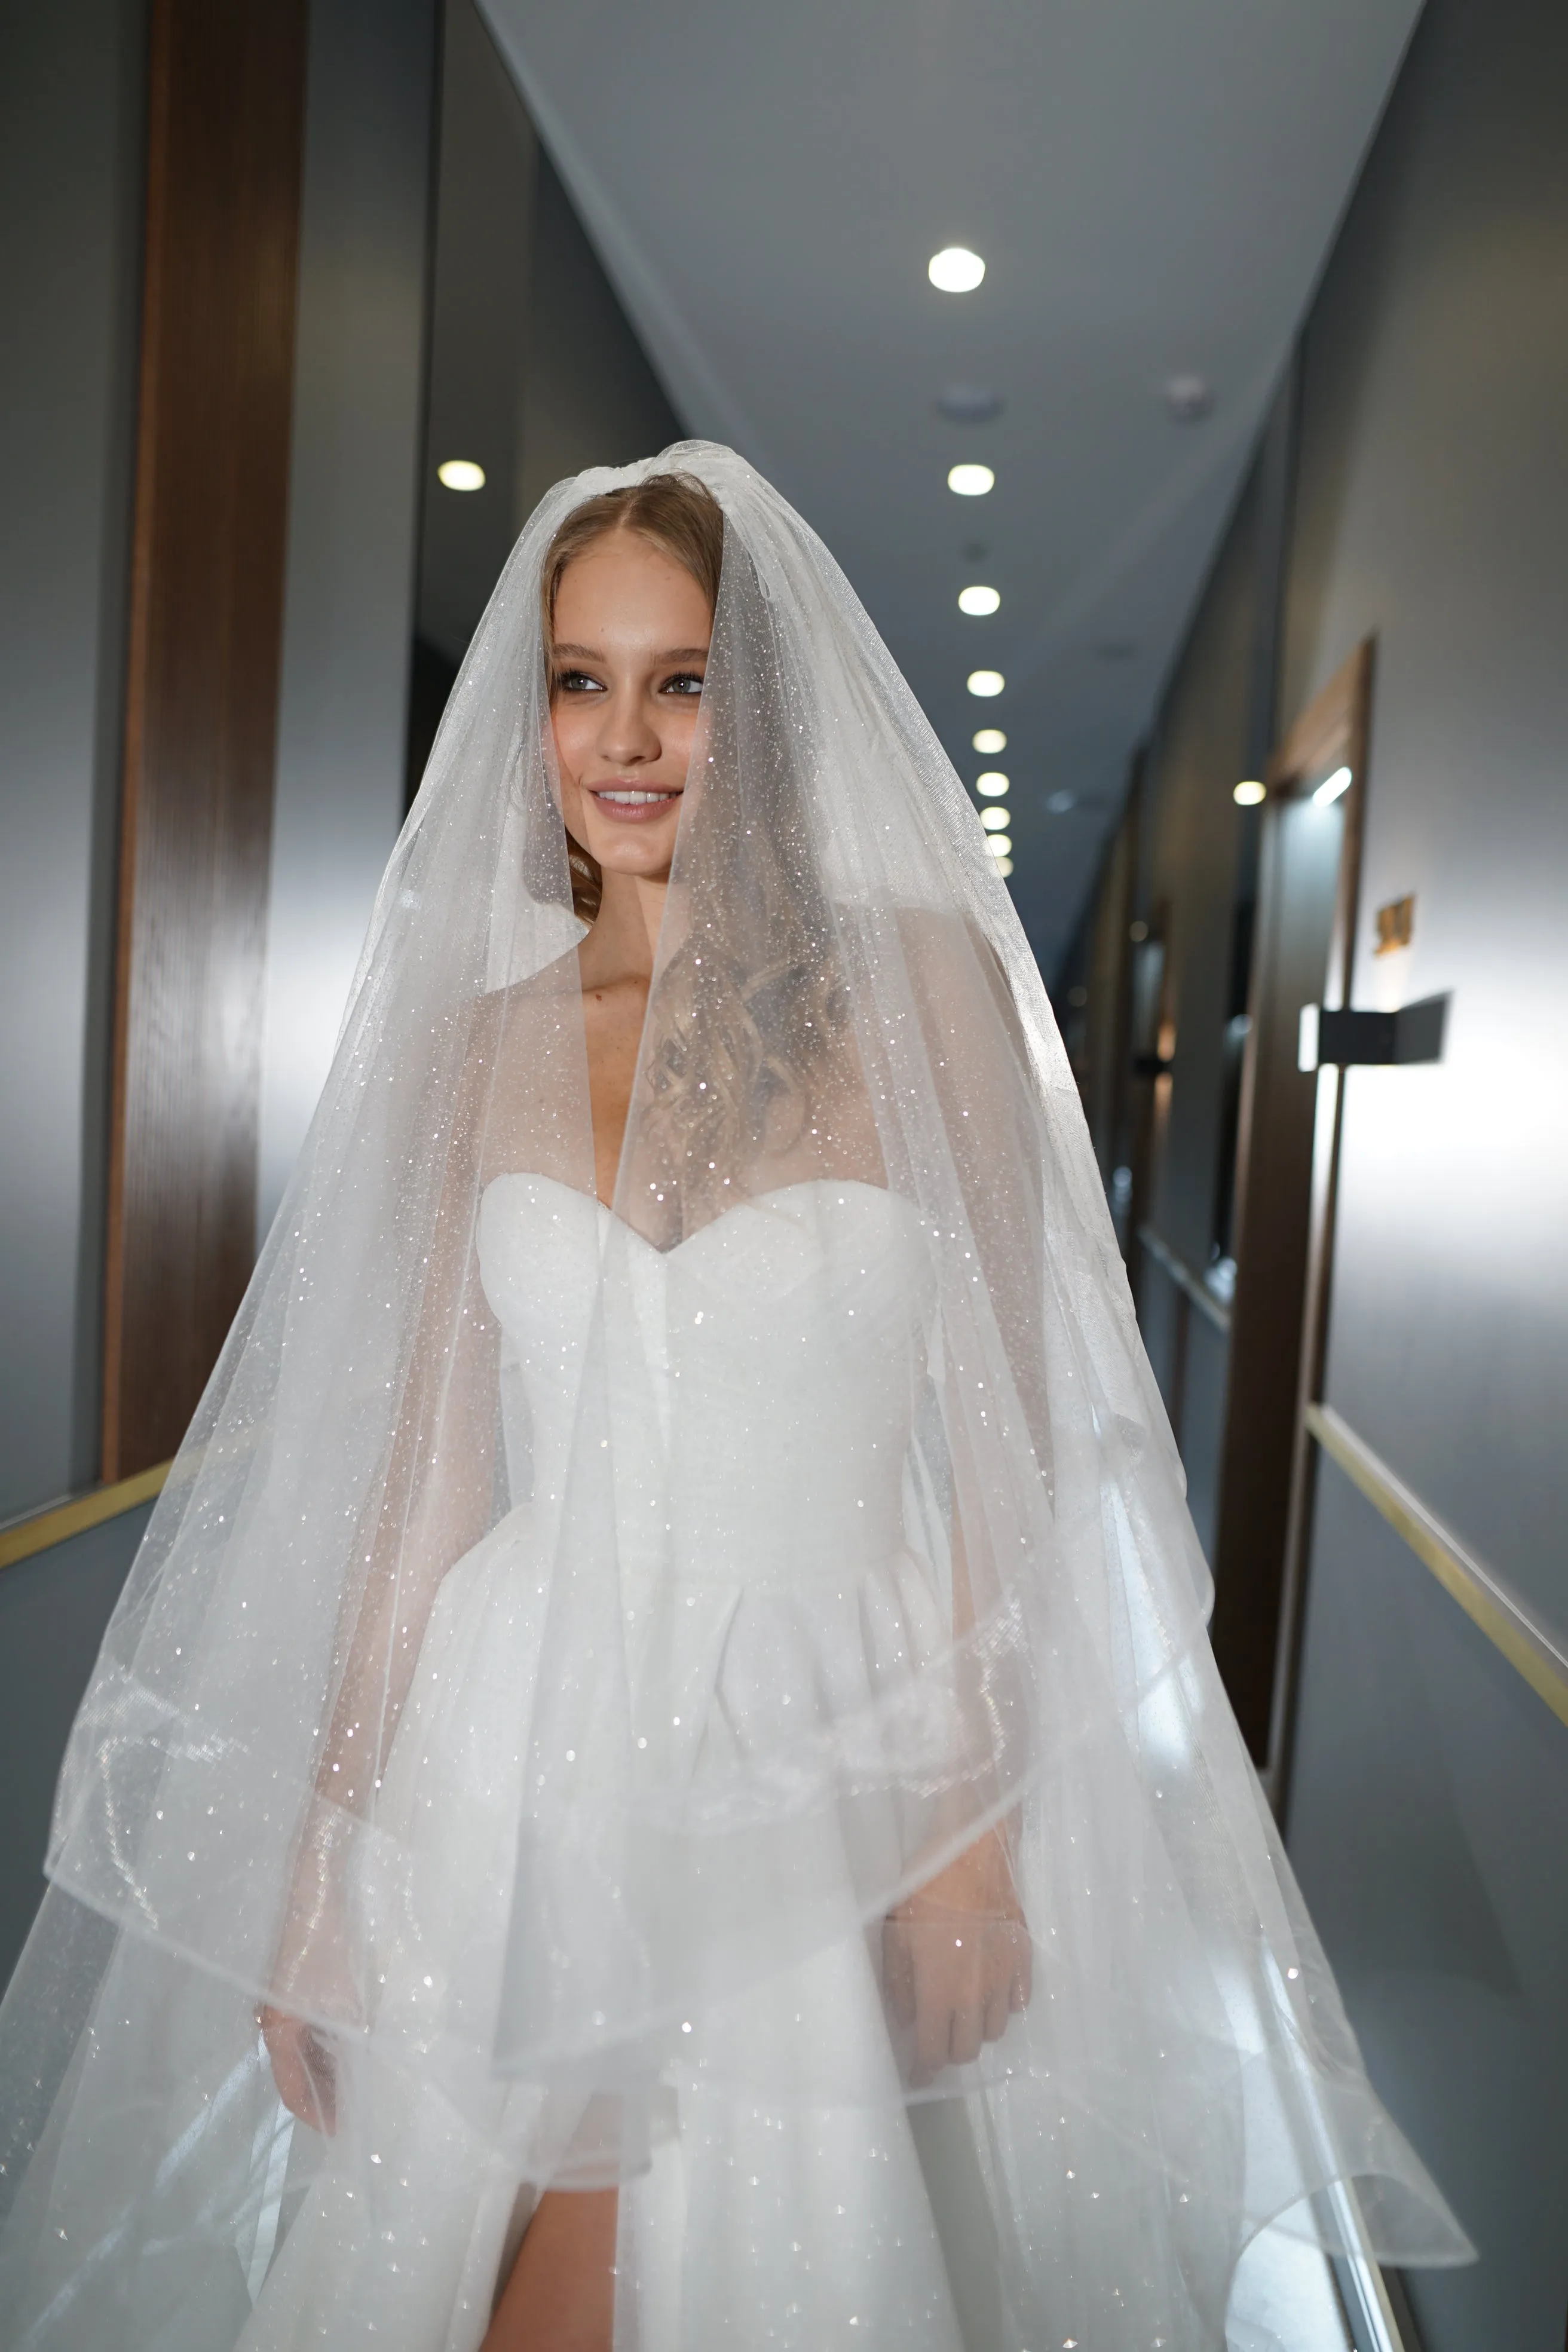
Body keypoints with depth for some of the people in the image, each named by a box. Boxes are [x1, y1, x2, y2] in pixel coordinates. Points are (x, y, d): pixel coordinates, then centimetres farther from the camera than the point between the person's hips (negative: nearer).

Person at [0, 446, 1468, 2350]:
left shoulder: (919, 980, -6)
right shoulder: (486, 1036, 2)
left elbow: (1002, 1426, -5)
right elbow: (428, 1467, 3)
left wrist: (976, 1821, -7)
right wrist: (321, 1842, 4)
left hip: (825, 1758, -2)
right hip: (517, 1756, 3)